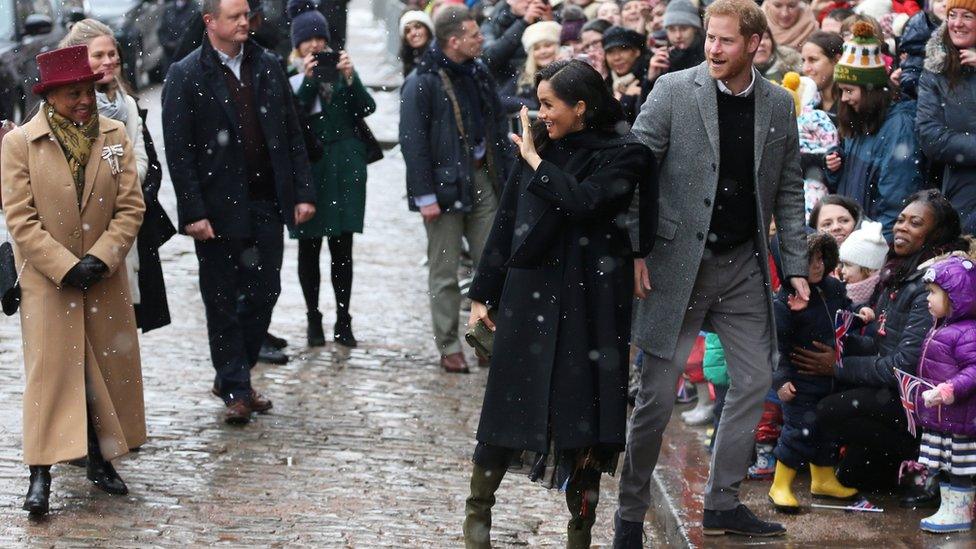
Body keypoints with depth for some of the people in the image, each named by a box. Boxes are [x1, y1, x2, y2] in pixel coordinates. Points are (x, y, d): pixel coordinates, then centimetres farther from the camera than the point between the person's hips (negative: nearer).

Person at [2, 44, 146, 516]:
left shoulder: (115, 136, 1)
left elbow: (131, 207, 0)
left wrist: (99, 259, -12)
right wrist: (66, 267, -16)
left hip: (105, 278, 3)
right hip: (47, 281, -3)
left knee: (108, 367, 10)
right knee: (50, 371, -5)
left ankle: (101, 459, 25)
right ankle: (41, 476, -3)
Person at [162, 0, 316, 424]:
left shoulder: (268, 67, 7)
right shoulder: (186, 76, -7)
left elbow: (292, 134, 9)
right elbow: (178, 151, -9)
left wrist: (302, 191, 2)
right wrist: (193, 212, -15)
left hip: (266, 203, 4)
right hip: (218, 209, -4)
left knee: (264, 293, 9)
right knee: (223, 301, 4)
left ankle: (234, 376, 25)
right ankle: (235, 390, 14)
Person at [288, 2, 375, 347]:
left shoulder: (339, 67, 8)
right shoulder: (288, 76, 2)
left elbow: (366, 108, -2)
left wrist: (350, 78, -16)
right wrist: (308, 80, -21)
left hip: (344, 167, 1)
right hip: (306, 167, -1)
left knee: (342, 246, 2)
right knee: (309, 246, 3)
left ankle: (343, 320, 7)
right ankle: (313, 319, 11)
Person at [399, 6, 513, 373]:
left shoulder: (478, 74, 8)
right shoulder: (421, 84, -12)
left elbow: (498, 125, 14)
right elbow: (413, 142, -14)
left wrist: (507, 174, 7)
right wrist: (425, 196, -17)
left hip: (482, 179, 6)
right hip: (445, 184, -6)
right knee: (444, 271, 3)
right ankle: (449, 347, 11)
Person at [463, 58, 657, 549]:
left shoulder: (622, 155, -5)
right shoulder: (542, 145, 8)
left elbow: (583, 202, -23)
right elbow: (506, 219, 11)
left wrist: (536, 161, -12)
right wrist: (483, 292, 11)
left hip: (589, 300, -3)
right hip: (530, 292, 3)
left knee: (584, 408, 1)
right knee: (509, 403, 6)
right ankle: (478, 508, 21)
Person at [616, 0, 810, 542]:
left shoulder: (780, 105, 4)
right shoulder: (673, 90, -8)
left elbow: (788, 191, 11)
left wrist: (795, 266, 5)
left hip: (744, 264, 4)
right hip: (679, 262, -4)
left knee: (754, 381, 7)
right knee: (658, 394, -3)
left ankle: (722, 505, 21)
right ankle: (630, 513, 11)